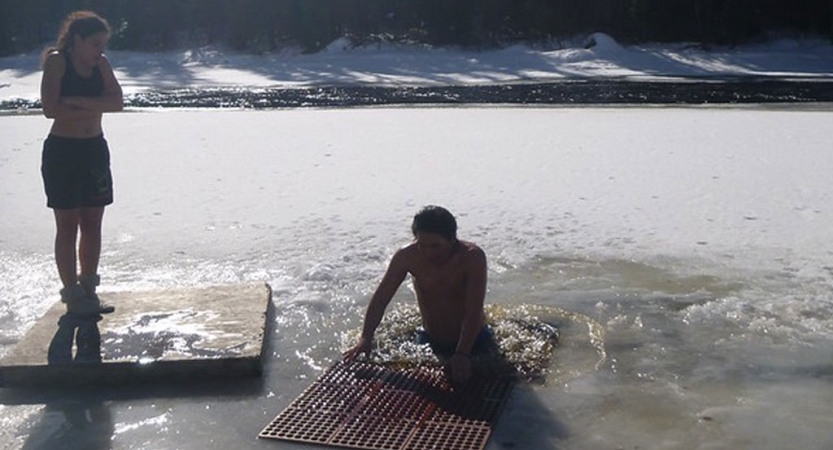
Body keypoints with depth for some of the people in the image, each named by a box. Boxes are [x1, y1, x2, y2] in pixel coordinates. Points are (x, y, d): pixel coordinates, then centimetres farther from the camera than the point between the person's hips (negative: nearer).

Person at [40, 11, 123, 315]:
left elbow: (117, 102, -7)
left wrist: (77, 101, -18)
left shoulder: (101, 63, 7)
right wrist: (95, 107, -11)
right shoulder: (57, 61, -7)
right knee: (67, 226, 0)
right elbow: (51, 109, -18)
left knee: (92, 224, 8)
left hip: (95, 149, 5)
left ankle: (88, 290, 18)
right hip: (62, 151, -5)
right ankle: (72, 295, 8)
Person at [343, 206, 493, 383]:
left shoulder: (473, 257, -28)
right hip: (430, 342, 2)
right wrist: (365, 339, -28)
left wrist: (463, 354, -43)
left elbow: (474, 312, -33)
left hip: (473, 340, -2)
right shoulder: (407, 257, -20)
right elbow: (380, 298, -16)